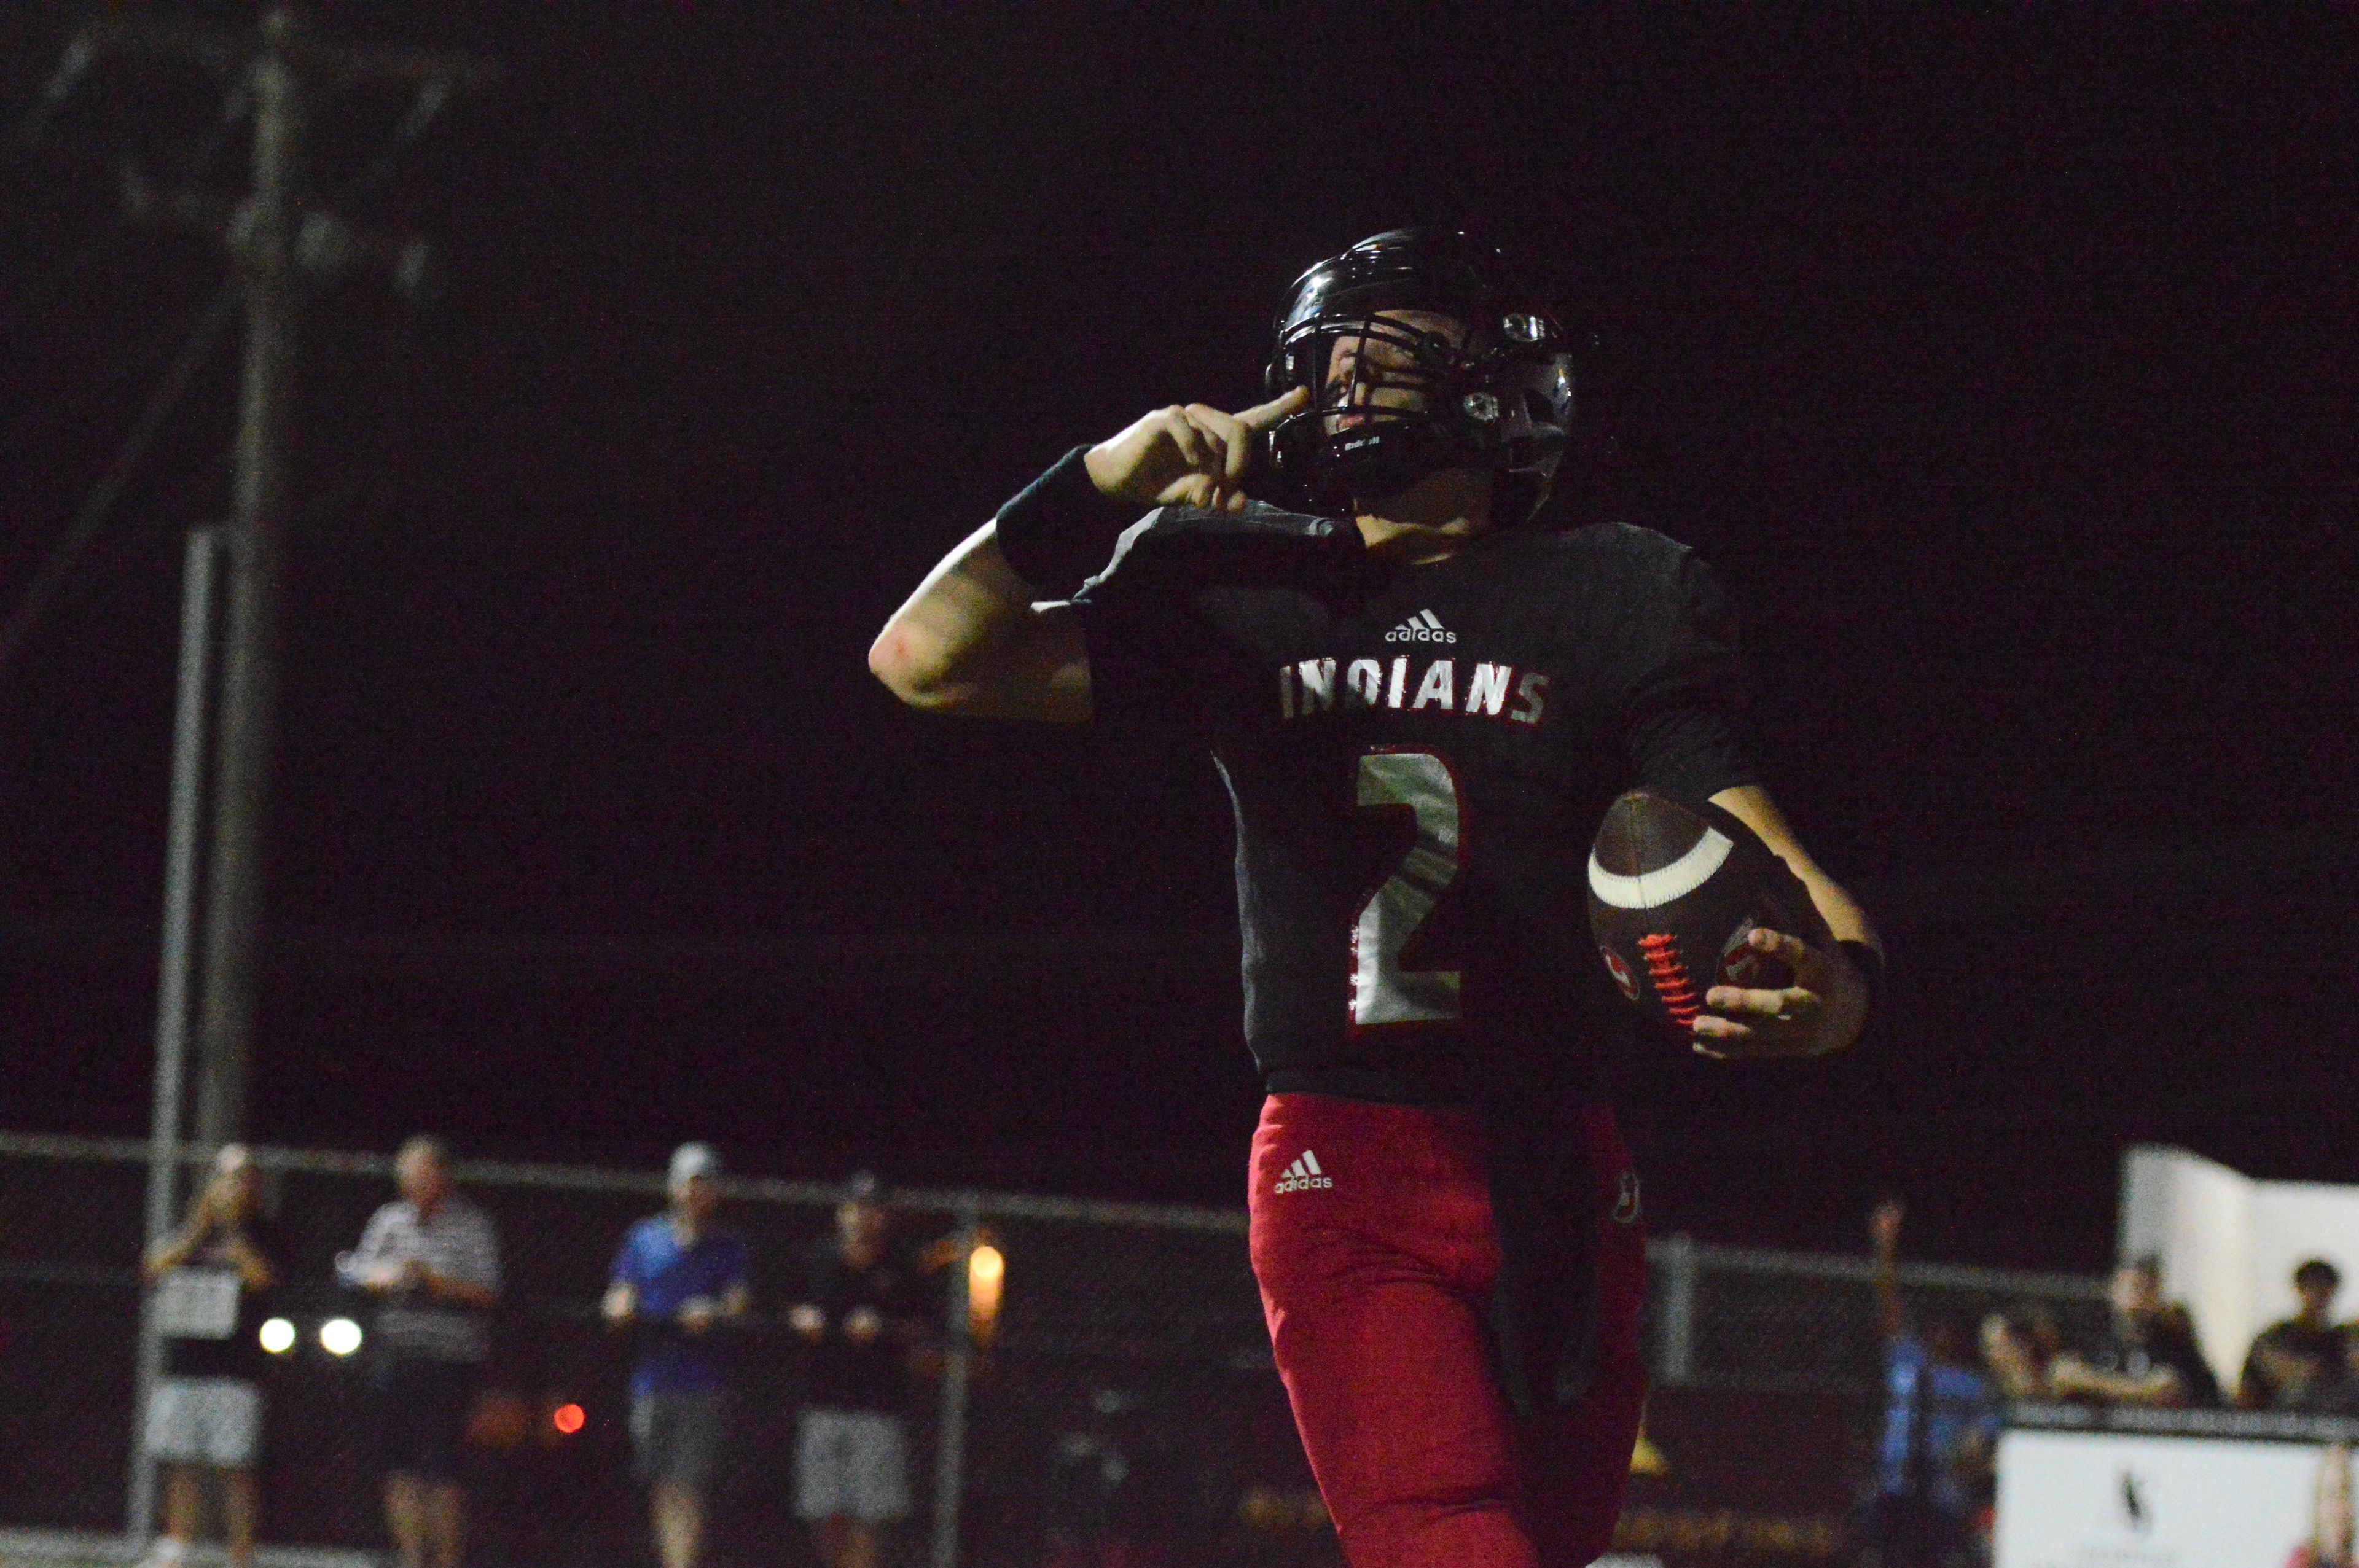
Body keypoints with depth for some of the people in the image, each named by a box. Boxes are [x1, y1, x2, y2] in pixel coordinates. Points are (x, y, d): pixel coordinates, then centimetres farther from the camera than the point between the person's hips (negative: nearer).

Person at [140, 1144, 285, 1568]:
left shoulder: (262, 1235, 4)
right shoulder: (188, 1233, 16)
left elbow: (262, 1277, -13)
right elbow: (156, 1270, 4)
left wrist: (231, 1231, -9)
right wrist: (197, 1231, -4)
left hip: (235, 1369, -4)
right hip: (183, 1362, 4)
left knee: (234, 1469, -6)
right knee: (181, 1467, 6)